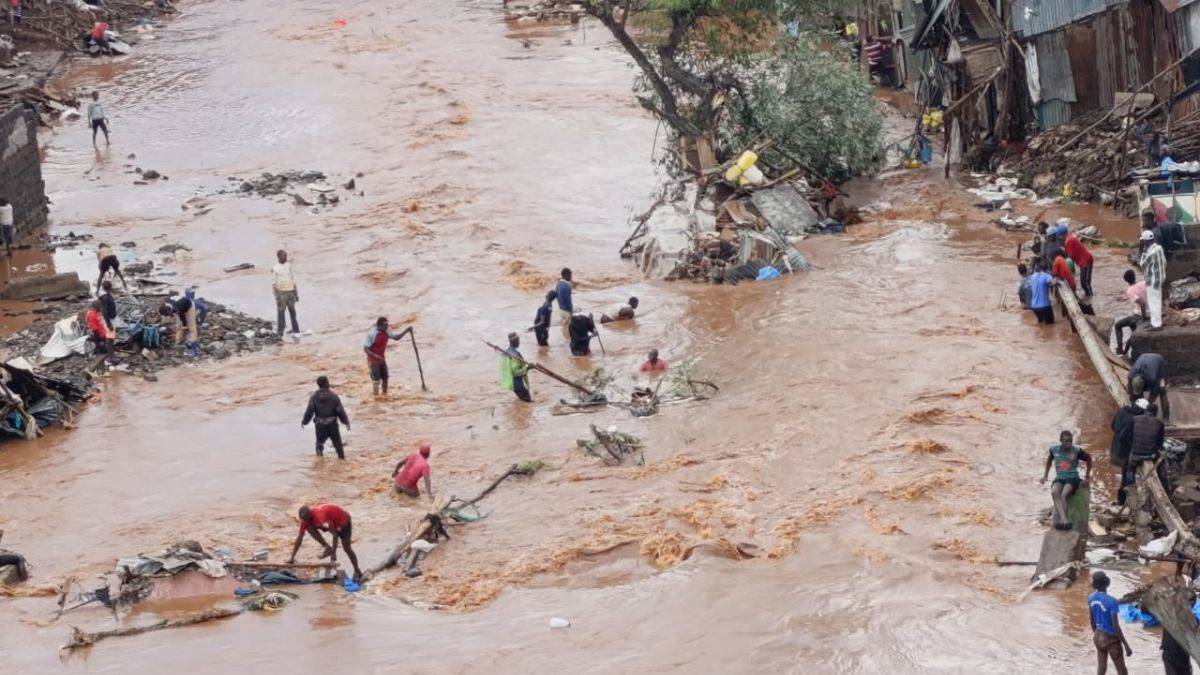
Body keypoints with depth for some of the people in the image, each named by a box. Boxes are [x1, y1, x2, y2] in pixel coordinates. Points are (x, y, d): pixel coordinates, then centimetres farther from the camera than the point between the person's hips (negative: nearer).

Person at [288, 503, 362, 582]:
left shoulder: (321, 516, -41)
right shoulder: (305, 519, -19)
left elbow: (335, 534, -37)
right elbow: (299, 537, -13)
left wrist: (334, 553, -35)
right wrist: (292, 557, -17)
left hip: (343, 520, -7)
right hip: (332, 521, 7)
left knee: (347, 548, -10)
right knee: (309, 528, -15)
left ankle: (357, 572, 6)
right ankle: (327, 548, -7)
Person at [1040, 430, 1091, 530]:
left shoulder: (1076, 451, -5)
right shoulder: (1054, 450, 4)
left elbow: (1089, 459, 10)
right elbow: (1049, 459, 25)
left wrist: (1087, 477, 11)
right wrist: (1045, 475, 25)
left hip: (1072, 478, -2)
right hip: (1059, 479, 2)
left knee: (1064, 495, -34)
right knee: (1054, 492, -34)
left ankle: (1058, 521, -35)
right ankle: (1064, 520, -45)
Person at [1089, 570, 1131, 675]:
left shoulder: (1091, 598, -4)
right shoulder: (1111, 601, -26)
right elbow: (1116, 626, -24)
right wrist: (1126, 646, -17)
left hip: (1098, 637, 7)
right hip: (1111, 639, -7)